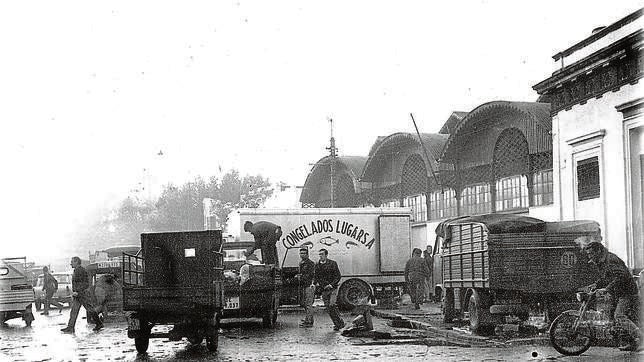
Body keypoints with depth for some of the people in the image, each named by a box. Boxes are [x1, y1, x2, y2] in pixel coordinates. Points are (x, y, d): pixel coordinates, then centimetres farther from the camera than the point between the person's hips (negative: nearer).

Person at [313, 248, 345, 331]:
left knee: (332, 305, -18)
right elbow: (315, 277, 17)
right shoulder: (317, 265, 9)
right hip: (323, 290, 5)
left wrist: (331, 285, -14)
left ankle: (340, 322, -5)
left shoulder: (332, 263, -4)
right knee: (328, 308, 3)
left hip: (332, 289, -5)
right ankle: (337, 324, 13)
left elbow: (338, 276, -5)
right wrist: (316, 283, -3)